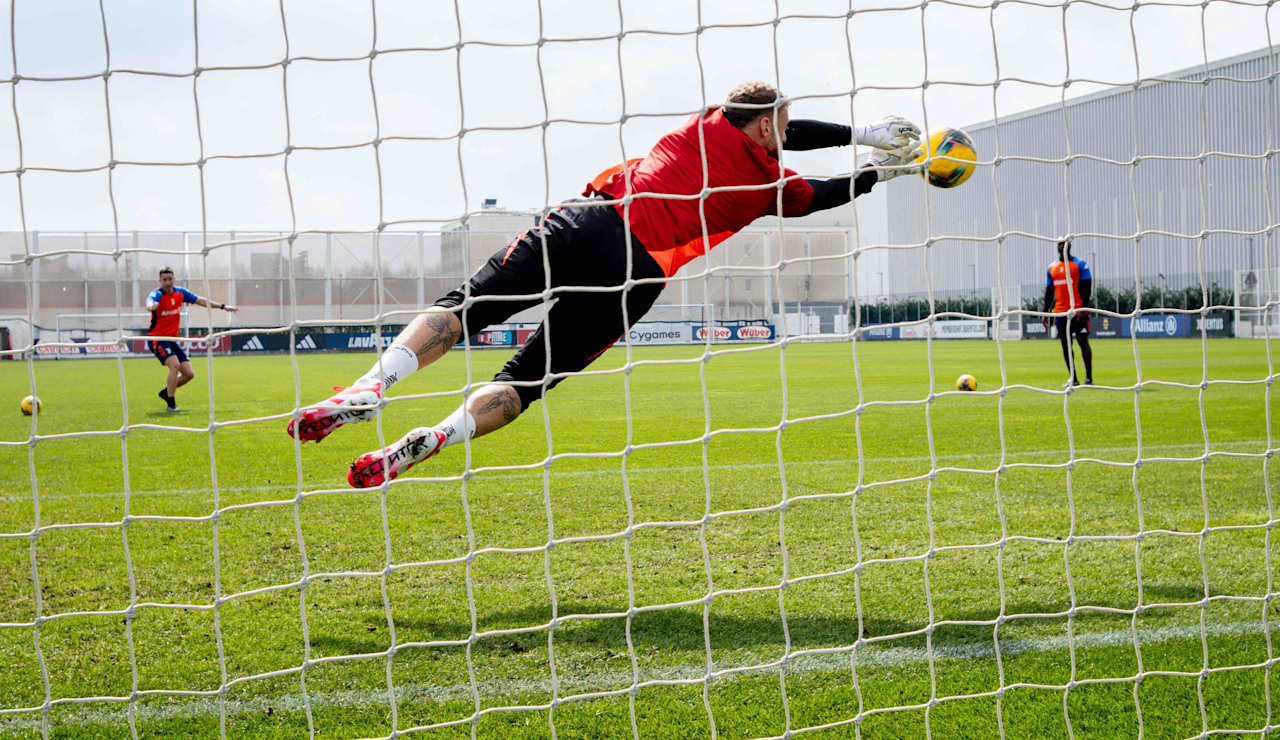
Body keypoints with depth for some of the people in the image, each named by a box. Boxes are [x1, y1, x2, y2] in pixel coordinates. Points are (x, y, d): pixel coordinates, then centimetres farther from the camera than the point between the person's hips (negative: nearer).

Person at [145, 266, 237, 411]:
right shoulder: (157, 294, -17)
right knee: (174, 364, -28)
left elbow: (201, 301, 14)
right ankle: (171, 403, -20)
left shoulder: (180, 292, 3)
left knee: (189, 374, 2)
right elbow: (149, 304, -40)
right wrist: (152, 306, -65)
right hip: (157, 338, -7)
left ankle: (165, 392, 25)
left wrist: (222, 306, 14)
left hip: (171, 340, 7)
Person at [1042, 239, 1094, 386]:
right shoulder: (1051, 268, 13)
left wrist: (1083, 309, -15)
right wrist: (1045, 312, 10)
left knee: (1083, 342, -5)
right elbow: (1049, 292, 17)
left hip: (1078, 311, -5)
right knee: (1065, 344, 3)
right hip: (1060, 312, 5)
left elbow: (1087, 288, -5)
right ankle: (1073, 378, 8)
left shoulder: (1080, 264, -1)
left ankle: (1089, 377, -2)